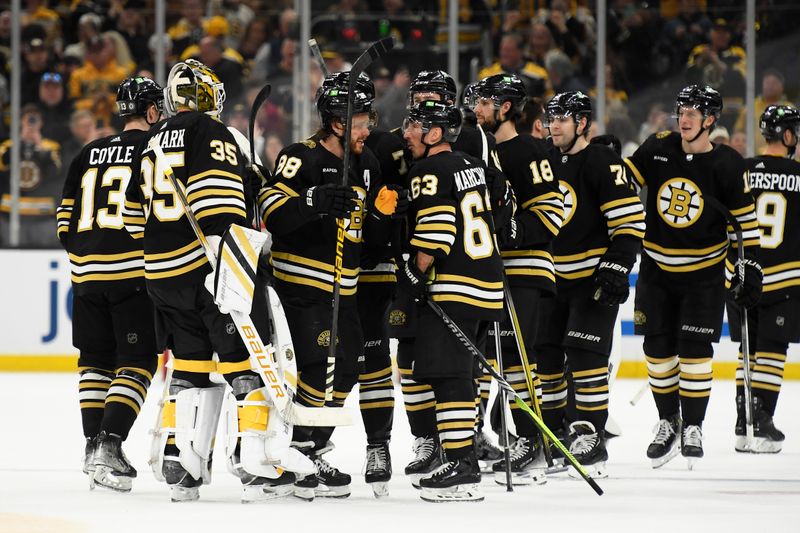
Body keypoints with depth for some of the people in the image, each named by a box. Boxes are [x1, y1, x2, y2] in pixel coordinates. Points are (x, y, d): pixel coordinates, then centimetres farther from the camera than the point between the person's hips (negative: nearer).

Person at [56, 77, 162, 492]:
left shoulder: (89, 154, 14)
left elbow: (66, 218, 14)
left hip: (87, 271, 6)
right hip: (134, 271, -6)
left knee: (96, 360, 16)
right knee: (136, 362, -3)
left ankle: (94, 444, 18)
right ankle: (110, 446, -16)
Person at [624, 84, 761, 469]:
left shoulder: (728, 166, -9)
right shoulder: (658, 149, -4)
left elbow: (747, 219, -5)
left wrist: (752, 268, -6)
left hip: (704, 271, -3)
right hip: (657, 268, 3)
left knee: (694, 349, -7)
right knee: (658, 348, 4)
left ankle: (693, 427, 5)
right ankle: (668, 422, 19)